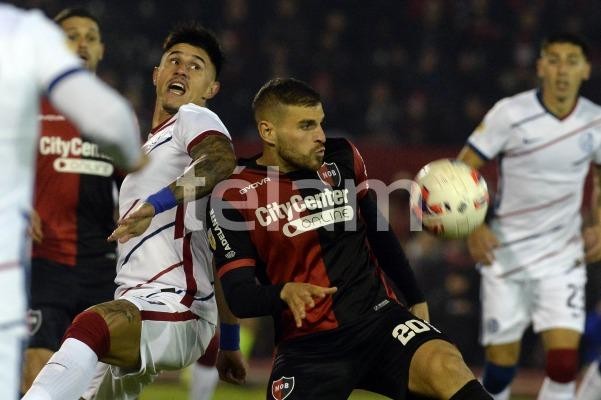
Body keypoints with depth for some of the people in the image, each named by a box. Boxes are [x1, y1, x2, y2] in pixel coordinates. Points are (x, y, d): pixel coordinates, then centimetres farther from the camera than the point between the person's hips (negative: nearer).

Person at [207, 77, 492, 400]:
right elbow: (239, 297, -11)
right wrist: (284, 292, -31)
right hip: (308, 346, -2)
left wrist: (416, 299, 26)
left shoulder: (342, 159, 4)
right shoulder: (233, 196, -6)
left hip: (378, 317, 2)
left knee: (446, 367, -27)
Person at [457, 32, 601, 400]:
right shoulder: (511, 113, -11)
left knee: (565, 360, -12)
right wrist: (475, 228, -16)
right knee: (502, 362, 2)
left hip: (563, 258, 1)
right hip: (505, 253, -1)